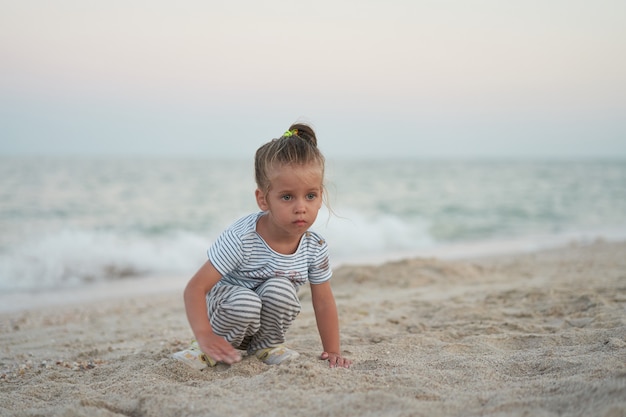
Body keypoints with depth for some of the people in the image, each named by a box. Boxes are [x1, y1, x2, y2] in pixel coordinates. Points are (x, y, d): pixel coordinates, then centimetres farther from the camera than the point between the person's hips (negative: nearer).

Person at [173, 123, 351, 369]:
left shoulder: (315, 248, -16)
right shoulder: (241, 239, -30)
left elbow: (323, 301, -4)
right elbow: (196, 288, -30)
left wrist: (332, 351, -5)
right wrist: (205, 336, -42)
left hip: (267, 319, 4)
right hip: (224, 308, -4)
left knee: (279, 289, -29)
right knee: (244, 300, -36)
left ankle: (267, 344, -3)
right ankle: (218, 347, -8)